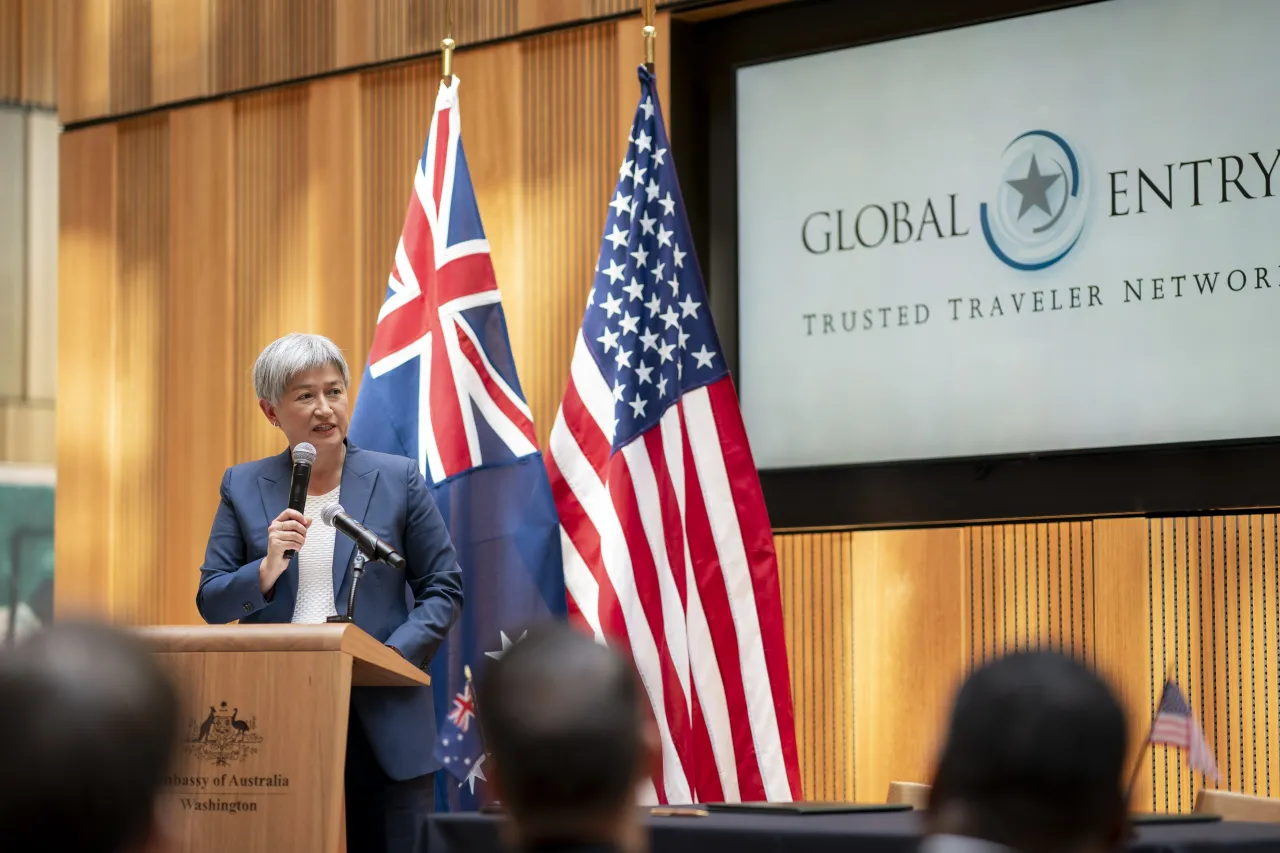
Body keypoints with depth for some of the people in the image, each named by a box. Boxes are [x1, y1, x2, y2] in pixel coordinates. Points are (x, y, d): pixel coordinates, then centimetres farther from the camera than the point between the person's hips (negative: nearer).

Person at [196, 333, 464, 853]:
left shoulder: (397, 479, 5)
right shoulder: (244, 488, 8)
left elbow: (443, 590, 5)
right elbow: (211, 604, 7)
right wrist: (268, 568, -12)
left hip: (382, 719, -1)